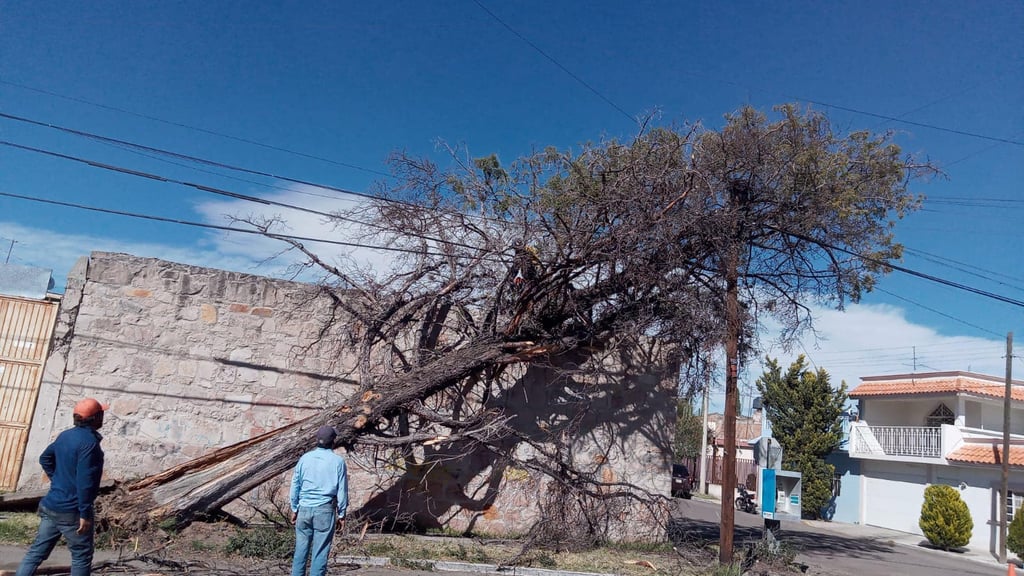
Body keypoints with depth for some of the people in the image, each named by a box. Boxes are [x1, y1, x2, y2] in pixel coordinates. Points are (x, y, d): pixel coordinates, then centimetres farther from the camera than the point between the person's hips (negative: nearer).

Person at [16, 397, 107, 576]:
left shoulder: (66, 435, 7)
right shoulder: (89, 441, -21)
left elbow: (45, 458, 21)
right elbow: (84, 481, -25)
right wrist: (85, 513, -21)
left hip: (51, 506, 8)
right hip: (72, 511, -8)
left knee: (37, 551, 14)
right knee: (82, 556, 5)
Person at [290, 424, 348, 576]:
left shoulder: (305, 458, 3)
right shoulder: (338, 461, -4)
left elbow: (295, 485, 7)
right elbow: (342, 490, -2)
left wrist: (294, 509, 15)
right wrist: (342, 514, 6)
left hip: (304, 509, 3)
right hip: (325, 510, -3)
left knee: (301, 550, 11)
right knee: (320, 552, 2)